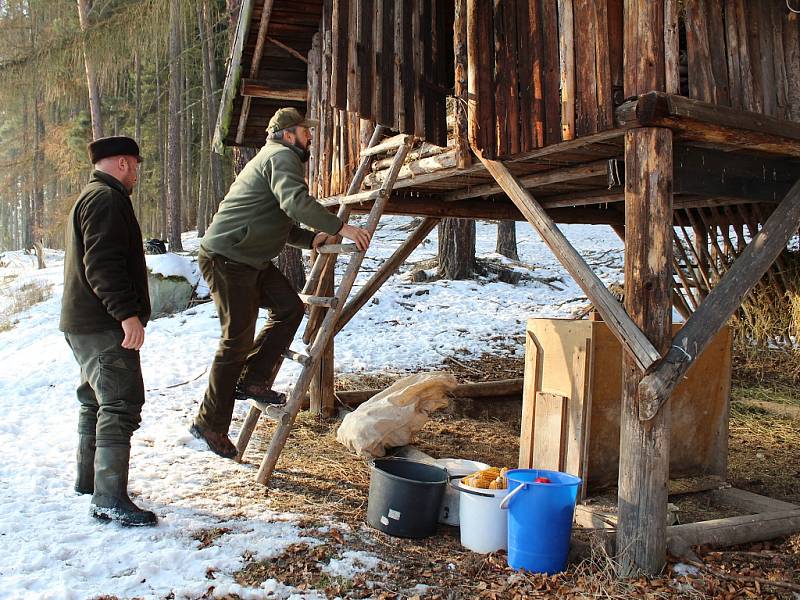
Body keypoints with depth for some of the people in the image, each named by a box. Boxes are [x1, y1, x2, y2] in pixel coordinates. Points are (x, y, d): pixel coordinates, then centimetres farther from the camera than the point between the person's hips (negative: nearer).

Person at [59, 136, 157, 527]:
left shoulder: (89, 198, 23)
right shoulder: (108, 200, -13)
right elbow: (102, 265, -24)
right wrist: (128, 313, -27)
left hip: (83, 323, 12)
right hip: (104, 326, -12)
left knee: (96, 400, 20)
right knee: (120, 405, -12)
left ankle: (89, 478, 33)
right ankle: (110, 500, -12)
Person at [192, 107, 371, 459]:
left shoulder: (276, 159, 24)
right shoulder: (281, 156, -9)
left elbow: (280, 224, 25)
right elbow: (296, 202, -29)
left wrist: (312, 239, 10)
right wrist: (340, 228, -27)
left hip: (250, 259, 10)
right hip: (226, 258, -10)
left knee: (289, 307, 3)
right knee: (238, 339, -6)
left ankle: (252, 380, 7)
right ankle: (210, 424, 6)